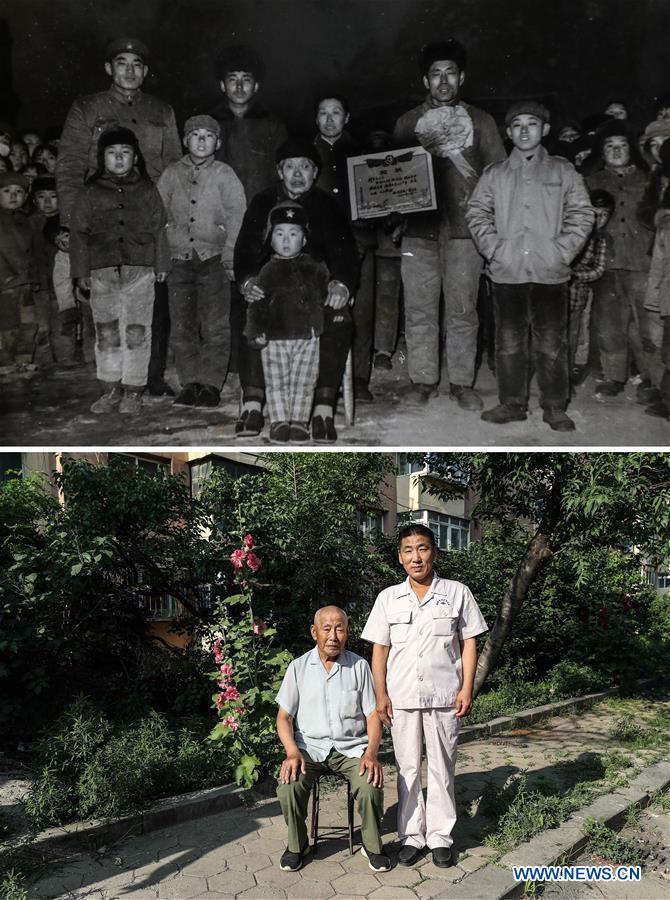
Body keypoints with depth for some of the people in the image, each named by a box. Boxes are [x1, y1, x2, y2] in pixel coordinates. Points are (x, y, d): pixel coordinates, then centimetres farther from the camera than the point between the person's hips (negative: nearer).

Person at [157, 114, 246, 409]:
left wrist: (229, 259, -10)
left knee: (216, 327, -6)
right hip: (179, 260, 3)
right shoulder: (172, 174, 12)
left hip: (214, 260, -2)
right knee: (182, 327, 2)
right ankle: (190, 383, 9)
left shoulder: (225, 175, 5)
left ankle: (211, 384, 0)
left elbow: (236, 218, -1)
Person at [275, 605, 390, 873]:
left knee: (371, 785, -28)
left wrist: (371, 753, -15)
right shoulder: (299, 667, 3)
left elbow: (373, 715, 2)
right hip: (310, 747, 0)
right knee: (288, 787, -27)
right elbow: (284, 716, 2)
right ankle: (297, 845, 2)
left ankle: (372, 845, 0)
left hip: (352, 747, 0)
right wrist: (293, 752, -16)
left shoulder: (359, 666, 3)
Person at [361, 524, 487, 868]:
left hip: (444, 697, -1)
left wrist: (467, 689, -5)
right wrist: (381, 695, -1)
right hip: (402, 698, 1)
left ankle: (440, 836, 21)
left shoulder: (457, 593, 1)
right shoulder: (388, 598, 4)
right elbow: (379, 649, 6)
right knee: (408, 768, 9)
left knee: (442, 768, 8)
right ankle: (411, 836, 21)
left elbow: (469, 643, 2)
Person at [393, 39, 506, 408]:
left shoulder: (479, 121, 12)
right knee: (419, 309, 0)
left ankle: (462, 382, 8)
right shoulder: (407, 123, 14)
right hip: (419, 229, 1)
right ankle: (423, 381, 9)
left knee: (462, 309, -1)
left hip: (464, 229, -1)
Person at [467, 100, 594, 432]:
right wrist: (494, 249, -6)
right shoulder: (494, 174, 12)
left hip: (550, 273, -1)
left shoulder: (563, 171, 9)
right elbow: (476, 214, 7)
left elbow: (582, 216, 5)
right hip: (506, 273, 2)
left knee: (552, 343, 0)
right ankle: (512, 404, 17)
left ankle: (555, 407, 10)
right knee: (509, 342, 6)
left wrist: (560, 252, -7)